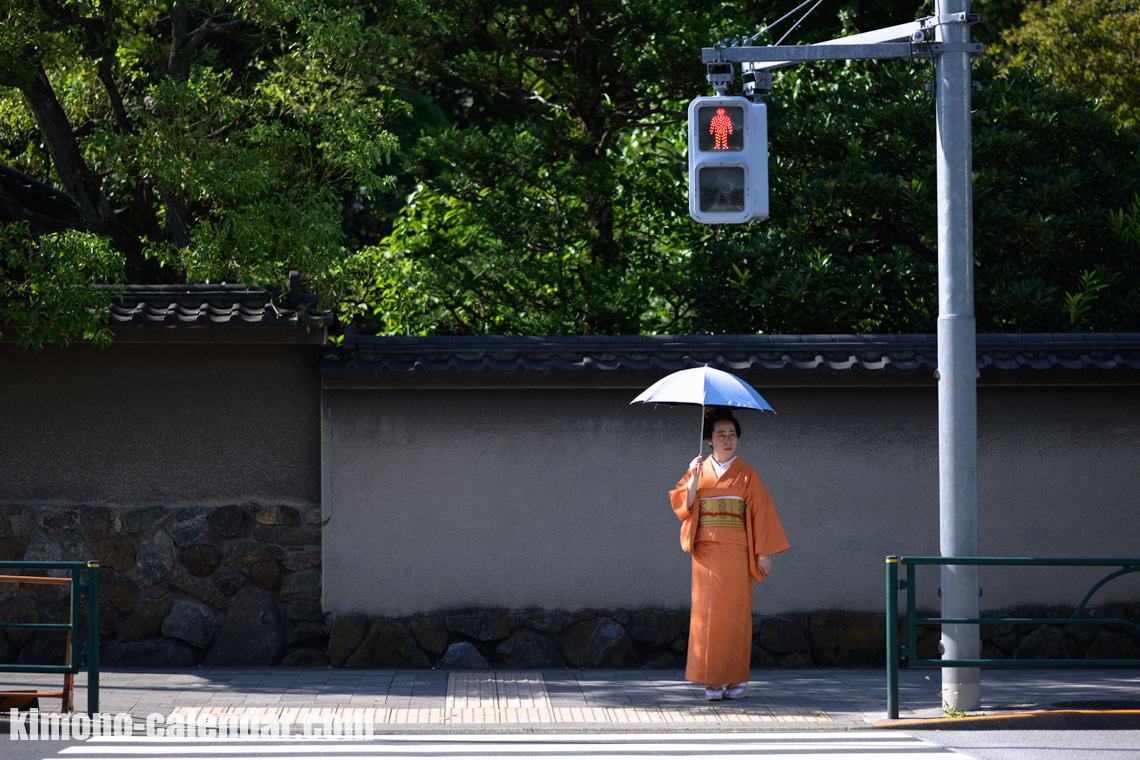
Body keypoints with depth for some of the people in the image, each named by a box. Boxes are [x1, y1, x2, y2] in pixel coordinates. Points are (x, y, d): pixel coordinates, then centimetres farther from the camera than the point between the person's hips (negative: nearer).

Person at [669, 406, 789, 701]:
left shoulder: (745, 475, 5)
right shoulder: (698, 471, 11)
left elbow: (761, 512, 3)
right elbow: (683, 506, 4)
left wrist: (764, 554, -2)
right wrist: (694, 479, -10)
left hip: (735, 554, -2)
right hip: (705, 551, 2)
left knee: (734, 613, -4)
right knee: (707, 613, -2)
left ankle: (737, 680, 1)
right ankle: (713, 681, 1)